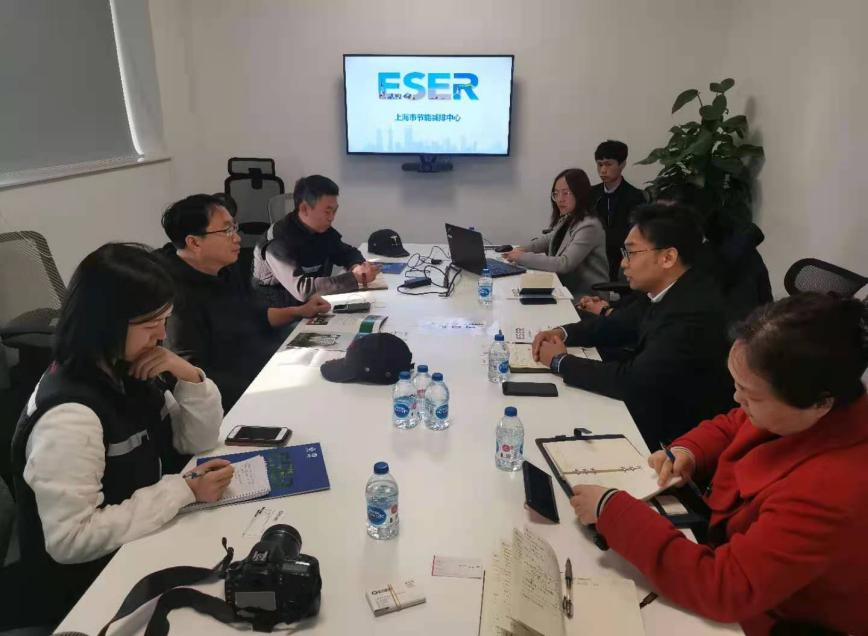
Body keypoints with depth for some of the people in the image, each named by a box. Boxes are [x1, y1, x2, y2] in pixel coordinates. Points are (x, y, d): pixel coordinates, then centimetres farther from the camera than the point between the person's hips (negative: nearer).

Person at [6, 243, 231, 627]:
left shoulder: (126, 373, -2)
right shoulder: (70, 413, -28)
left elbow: (198, 441, 3)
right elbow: (70, 539, -29)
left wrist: (189, 377, -15)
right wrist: (184, 491, -28)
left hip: (139, 546, 7)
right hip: (90, 587, -7)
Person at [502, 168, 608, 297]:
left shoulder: (589, 226, -19)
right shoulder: (566, 219, 7)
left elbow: (564, 264, -25)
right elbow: (549, 239, 25)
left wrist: (523, 257, -19)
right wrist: (524, 248, 5)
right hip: (567, 289, 7)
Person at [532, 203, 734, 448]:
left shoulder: (693, 312, -31)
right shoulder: (664, 289, -4)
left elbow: (633, 381, -31)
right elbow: (619, 325, 10)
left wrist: (561, 361, -19)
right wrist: (563, 333, -6)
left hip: (677, 433, -7)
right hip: (655, 399, 7)